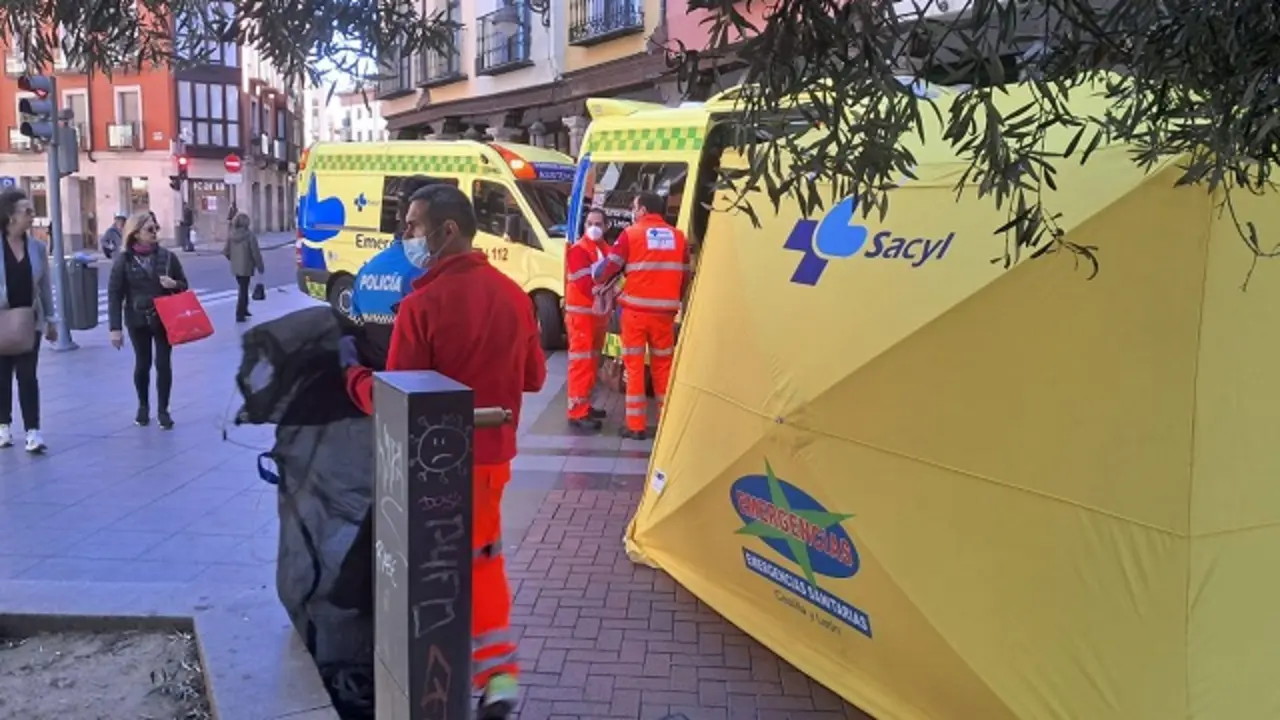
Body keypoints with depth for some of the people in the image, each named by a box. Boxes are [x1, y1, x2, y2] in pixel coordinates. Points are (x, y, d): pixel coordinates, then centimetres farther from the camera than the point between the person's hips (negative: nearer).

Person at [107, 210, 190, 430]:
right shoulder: (124, 260, -7)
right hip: (138, 320, -1)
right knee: (142, 363, 9)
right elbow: (114, 295, -7)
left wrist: (174, 285, -16)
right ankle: (143, 406, 29)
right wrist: (115, 327, -12)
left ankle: (163, 410, 12)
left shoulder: (167, 256, -1)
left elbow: (184, 286, 9)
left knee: (163, 364, 0)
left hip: (164, 319, 1)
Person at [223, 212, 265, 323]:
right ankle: (240, 314, 2)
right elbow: (255, 253, -15)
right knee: (243, 290, 1)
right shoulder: (250, 235, -17)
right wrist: (260, 267, -4)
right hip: (246, 267, -5)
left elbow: (225, 251, 3)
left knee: (242, 288, 21)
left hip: (235, 267, 6)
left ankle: (243, 309, 33)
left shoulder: (231, 235, -1)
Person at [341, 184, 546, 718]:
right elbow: (533, 377, 10)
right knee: (483, 557, 23)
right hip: (493, 456, 6)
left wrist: (352, 371, -2)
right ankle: (499, 674, 19)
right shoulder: (513, 294, -1)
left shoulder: (423, 305, -20)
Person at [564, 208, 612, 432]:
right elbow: (585, 284, -21)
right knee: (581, 363, -10)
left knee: (592, 362, 15)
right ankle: (577, 413, -10)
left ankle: (585, 405, 26)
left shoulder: (606, 250, 15)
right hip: (582, 314, -9)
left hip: (599, 313, 9)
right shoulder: (578, 250, -11)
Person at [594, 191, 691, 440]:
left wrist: (597, 277, 18)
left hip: (636, 310, -3)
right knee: (663, 365, 14)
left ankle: (636, 425, 6)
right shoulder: (678, 237, 7)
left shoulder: (631, 234, -4)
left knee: (634, 365, 5)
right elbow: (685, 276, 11)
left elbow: (609, 267, -4)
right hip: (665, 312, 3)